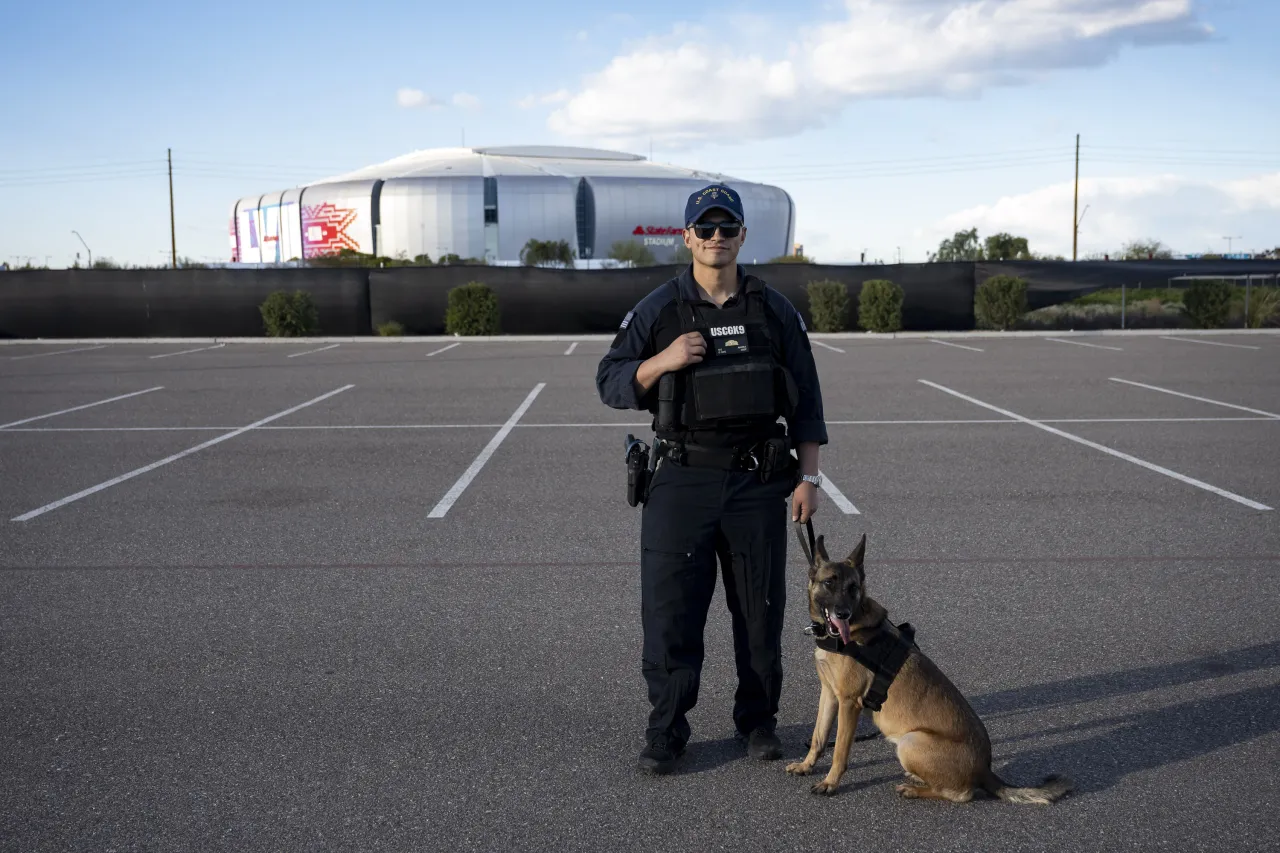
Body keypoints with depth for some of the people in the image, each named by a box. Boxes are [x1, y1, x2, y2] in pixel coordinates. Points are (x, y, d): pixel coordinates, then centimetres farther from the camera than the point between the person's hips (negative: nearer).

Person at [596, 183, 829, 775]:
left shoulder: (775, 311, 6)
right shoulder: (658, 310, 3)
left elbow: (806, 399, 8)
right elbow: (610, 382, 3)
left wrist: (808, 476, 1)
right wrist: (664, 360, -14)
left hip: (759, 481, 2)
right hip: (681, 480, -1)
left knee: (761, 609, 9)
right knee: (670, 609, 0)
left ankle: (758, 720, 26)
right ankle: (666, 730, 12)